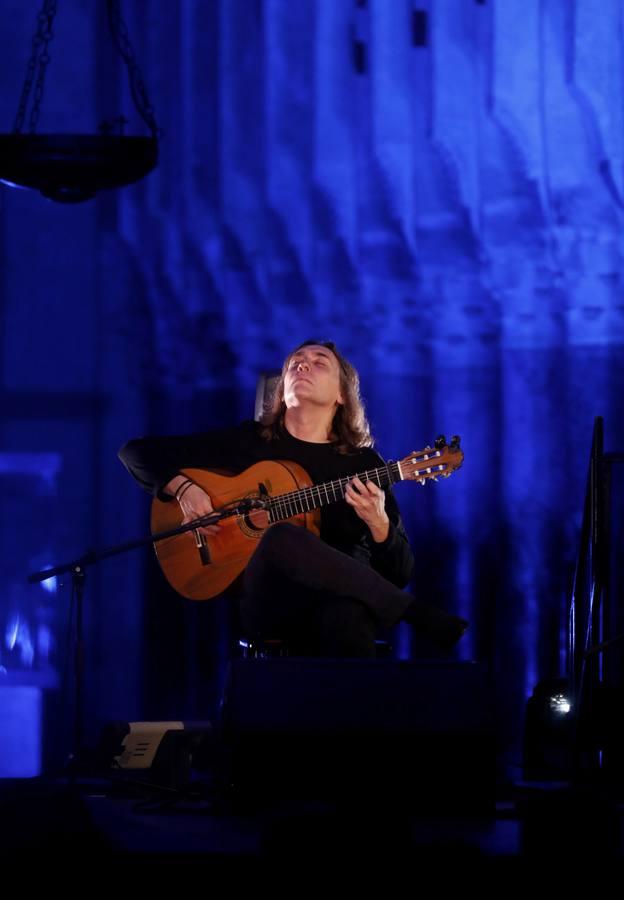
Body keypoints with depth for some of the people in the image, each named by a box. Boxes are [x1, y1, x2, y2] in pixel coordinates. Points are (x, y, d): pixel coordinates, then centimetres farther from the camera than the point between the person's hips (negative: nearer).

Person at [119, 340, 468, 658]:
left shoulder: (364, 463, 11)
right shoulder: (247, 441, 12)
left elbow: (400, 573, 5)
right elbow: (137, 452, 16)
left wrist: (378, 523, -15)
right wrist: (182, 488, -3)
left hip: (341, 596, -2)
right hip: (267, 599, 3)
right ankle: (416, 613, -24)